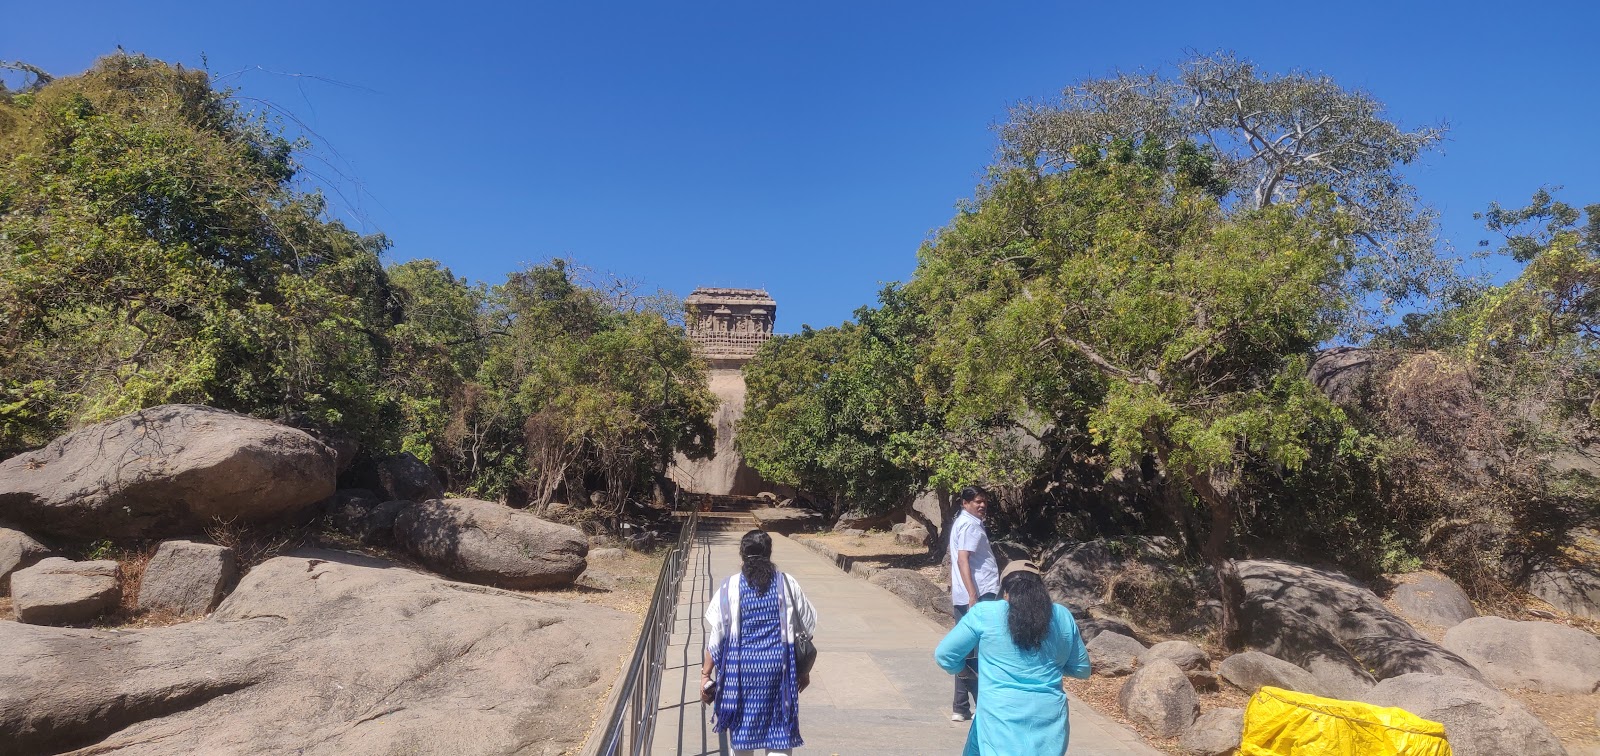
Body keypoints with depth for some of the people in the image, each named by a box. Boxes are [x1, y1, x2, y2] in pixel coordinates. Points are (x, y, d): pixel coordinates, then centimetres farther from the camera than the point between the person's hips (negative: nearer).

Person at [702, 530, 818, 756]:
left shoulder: (730, 587, -5)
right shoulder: (788, 585, -1)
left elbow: (715, 635, -5)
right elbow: (806, 631, 4)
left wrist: (706, 673, 3)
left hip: (740, 666, 0)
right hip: (778, 666, 0)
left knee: (741, 727, 17)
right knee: (779, 735, 7)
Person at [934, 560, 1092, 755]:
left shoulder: (984, 613, -2)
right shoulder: (1062, 616, 9)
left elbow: (944, 655, 1)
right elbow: (1082, 669, 19)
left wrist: (964, 668, 21)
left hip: (1001, 717, -4)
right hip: (1049, 717, 4)